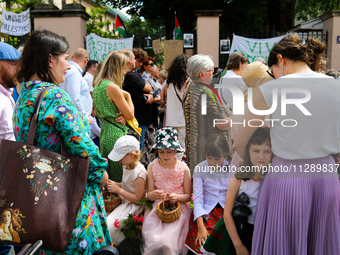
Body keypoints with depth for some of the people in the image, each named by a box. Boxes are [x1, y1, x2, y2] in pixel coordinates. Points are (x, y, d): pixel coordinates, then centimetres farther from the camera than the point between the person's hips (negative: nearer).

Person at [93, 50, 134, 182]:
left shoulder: (98, 85, 11)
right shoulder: (113, 88, -17)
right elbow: (130, 115, -10)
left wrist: (122, 116, -2)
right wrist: (128, 96, 5)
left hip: (104, 132, 9)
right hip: (116, 135, -9)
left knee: (107, 178, 16)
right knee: (119, 178, -1)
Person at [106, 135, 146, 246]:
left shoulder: (139, 174, -28)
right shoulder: (127, 166, 0)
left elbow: (137, 198, -24)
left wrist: (118, 190, -23)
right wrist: (115, 184, -2)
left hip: (133, 206, -10)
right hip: (123, 201, 10)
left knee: (108, 226, -17)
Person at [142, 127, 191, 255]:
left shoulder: (184, 169, -3)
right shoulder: (152, 167, 0)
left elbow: (188, 195, 3)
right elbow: (149, 194, 2)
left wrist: (178, 197, -18)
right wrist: (153, 194, -22)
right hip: (155, 206, 1)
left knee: (167, 240, -23)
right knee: (154, 240, -21)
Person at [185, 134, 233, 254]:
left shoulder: (232, 170, 2)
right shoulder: (200, 169, -1)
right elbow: (197, 198, -6)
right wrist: (201, 227, -17)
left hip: (227, 212, 1)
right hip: (206, 212, -1)